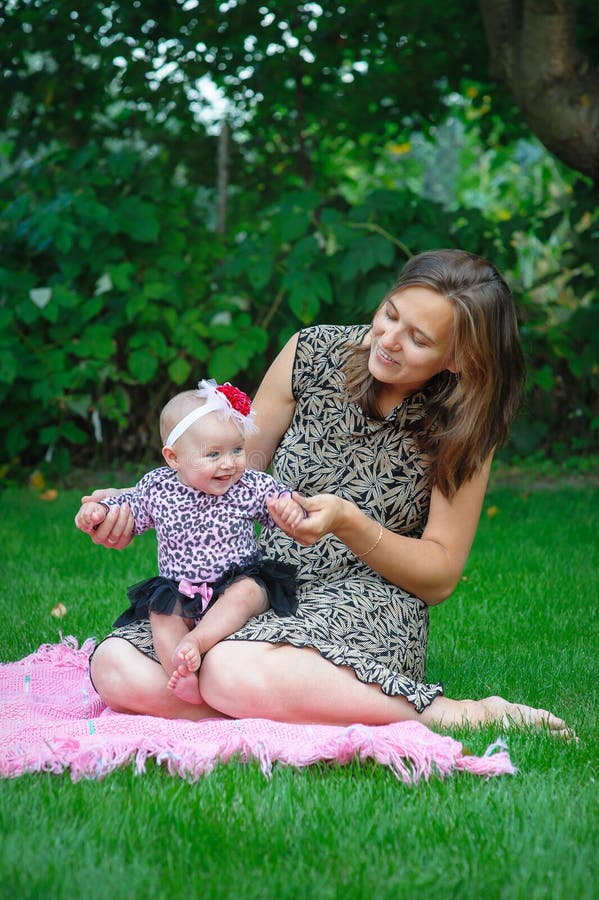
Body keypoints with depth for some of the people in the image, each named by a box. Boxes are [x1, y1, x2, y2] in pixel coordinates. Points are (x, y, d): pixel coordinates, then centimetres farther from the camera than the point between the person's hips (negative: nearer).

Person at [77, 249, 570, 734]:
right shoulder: (313, 353, -2)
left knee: (234, 673, -37)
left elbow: (440, 577, -5)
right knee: (117, 668, -24)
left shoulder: (464, 427, -6)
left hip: (367, 604, -4)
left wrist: (347, 522, -21)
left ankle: (433, 711, -23)